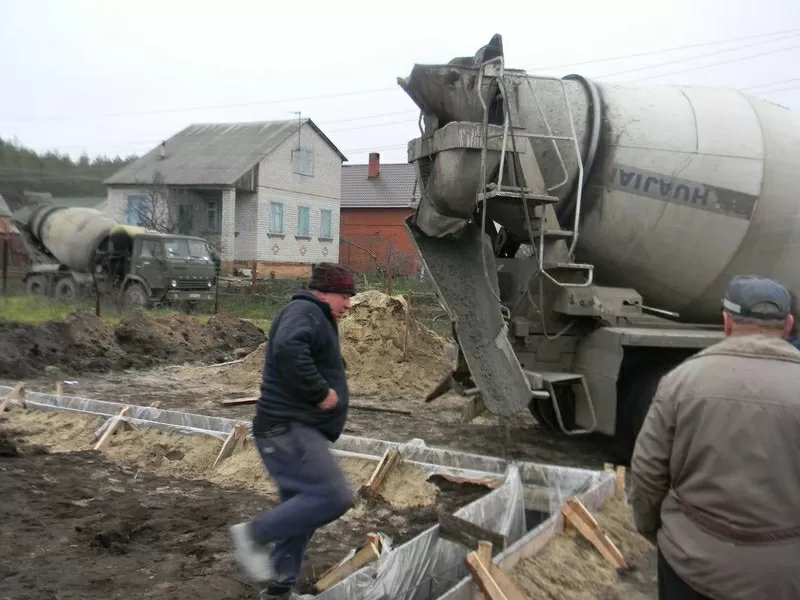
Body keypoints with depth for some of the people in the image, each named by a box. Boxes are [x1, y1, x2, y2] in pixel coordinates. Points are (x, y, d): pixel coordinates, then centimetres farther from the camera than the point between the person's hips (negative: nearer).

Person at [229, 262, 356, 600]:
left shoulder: (317, 320, 22)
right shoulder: (304, 311, -11)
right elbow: (289, 351, -32)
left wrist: (324, 391, 14)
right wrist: (321, 392, -24)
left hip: (297, 430, 11)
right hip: (288, 429, -11)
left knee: (302, 510, 14)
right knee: (334, 497, -19)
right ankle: (254, 533, -8)